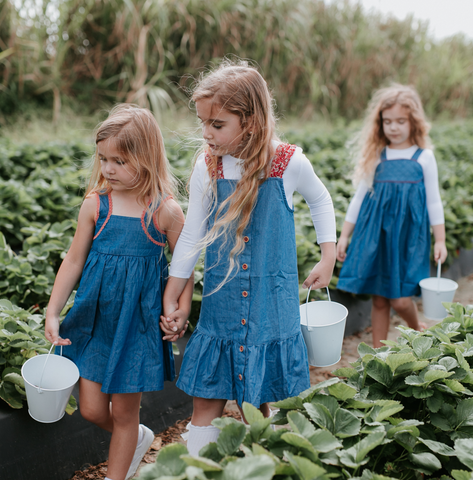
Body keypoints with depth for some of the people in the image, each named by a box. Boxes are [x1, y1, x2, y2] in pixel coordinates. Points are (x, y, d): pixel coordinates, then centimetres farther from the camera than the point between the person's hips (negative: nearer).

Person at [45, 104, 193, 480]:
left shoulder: (165, 210, -9)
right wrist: (52, 313, 2)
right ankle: (139, 438, 38)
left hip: (140, 321, -2)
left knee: (125, 411, 9)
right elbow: (74, 261, 3)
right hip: (95, 318, 3)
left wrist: (181, 312, -5)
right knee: (92, 410, 7)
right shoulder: (95, 204, -3)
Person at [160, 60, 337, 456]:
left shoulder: (288, 163, -11)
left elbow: (320, 201, 10)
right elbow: (191, 237, 3)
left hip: (272, 307, -1)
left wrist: (328, 260, 8)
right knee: (205, 405, 4)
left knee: (260, 407, 10)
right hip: (220, 308, 2)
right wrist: (170, 300, 8)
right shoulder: (207, 168, -5)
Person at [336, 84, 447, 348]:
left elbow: (433, 201, 6)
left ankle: (419, 329, 27)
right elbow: (359, 198, 10)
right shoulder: (376, 157, 5)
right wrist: (344, 236, 9)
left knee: (401, 300, -6)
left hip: (408, 235, -2)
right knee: (379, 300, 6)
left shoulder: (424, 157, 2)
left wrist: (440, 240, 2)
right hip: (376, 234, 2)